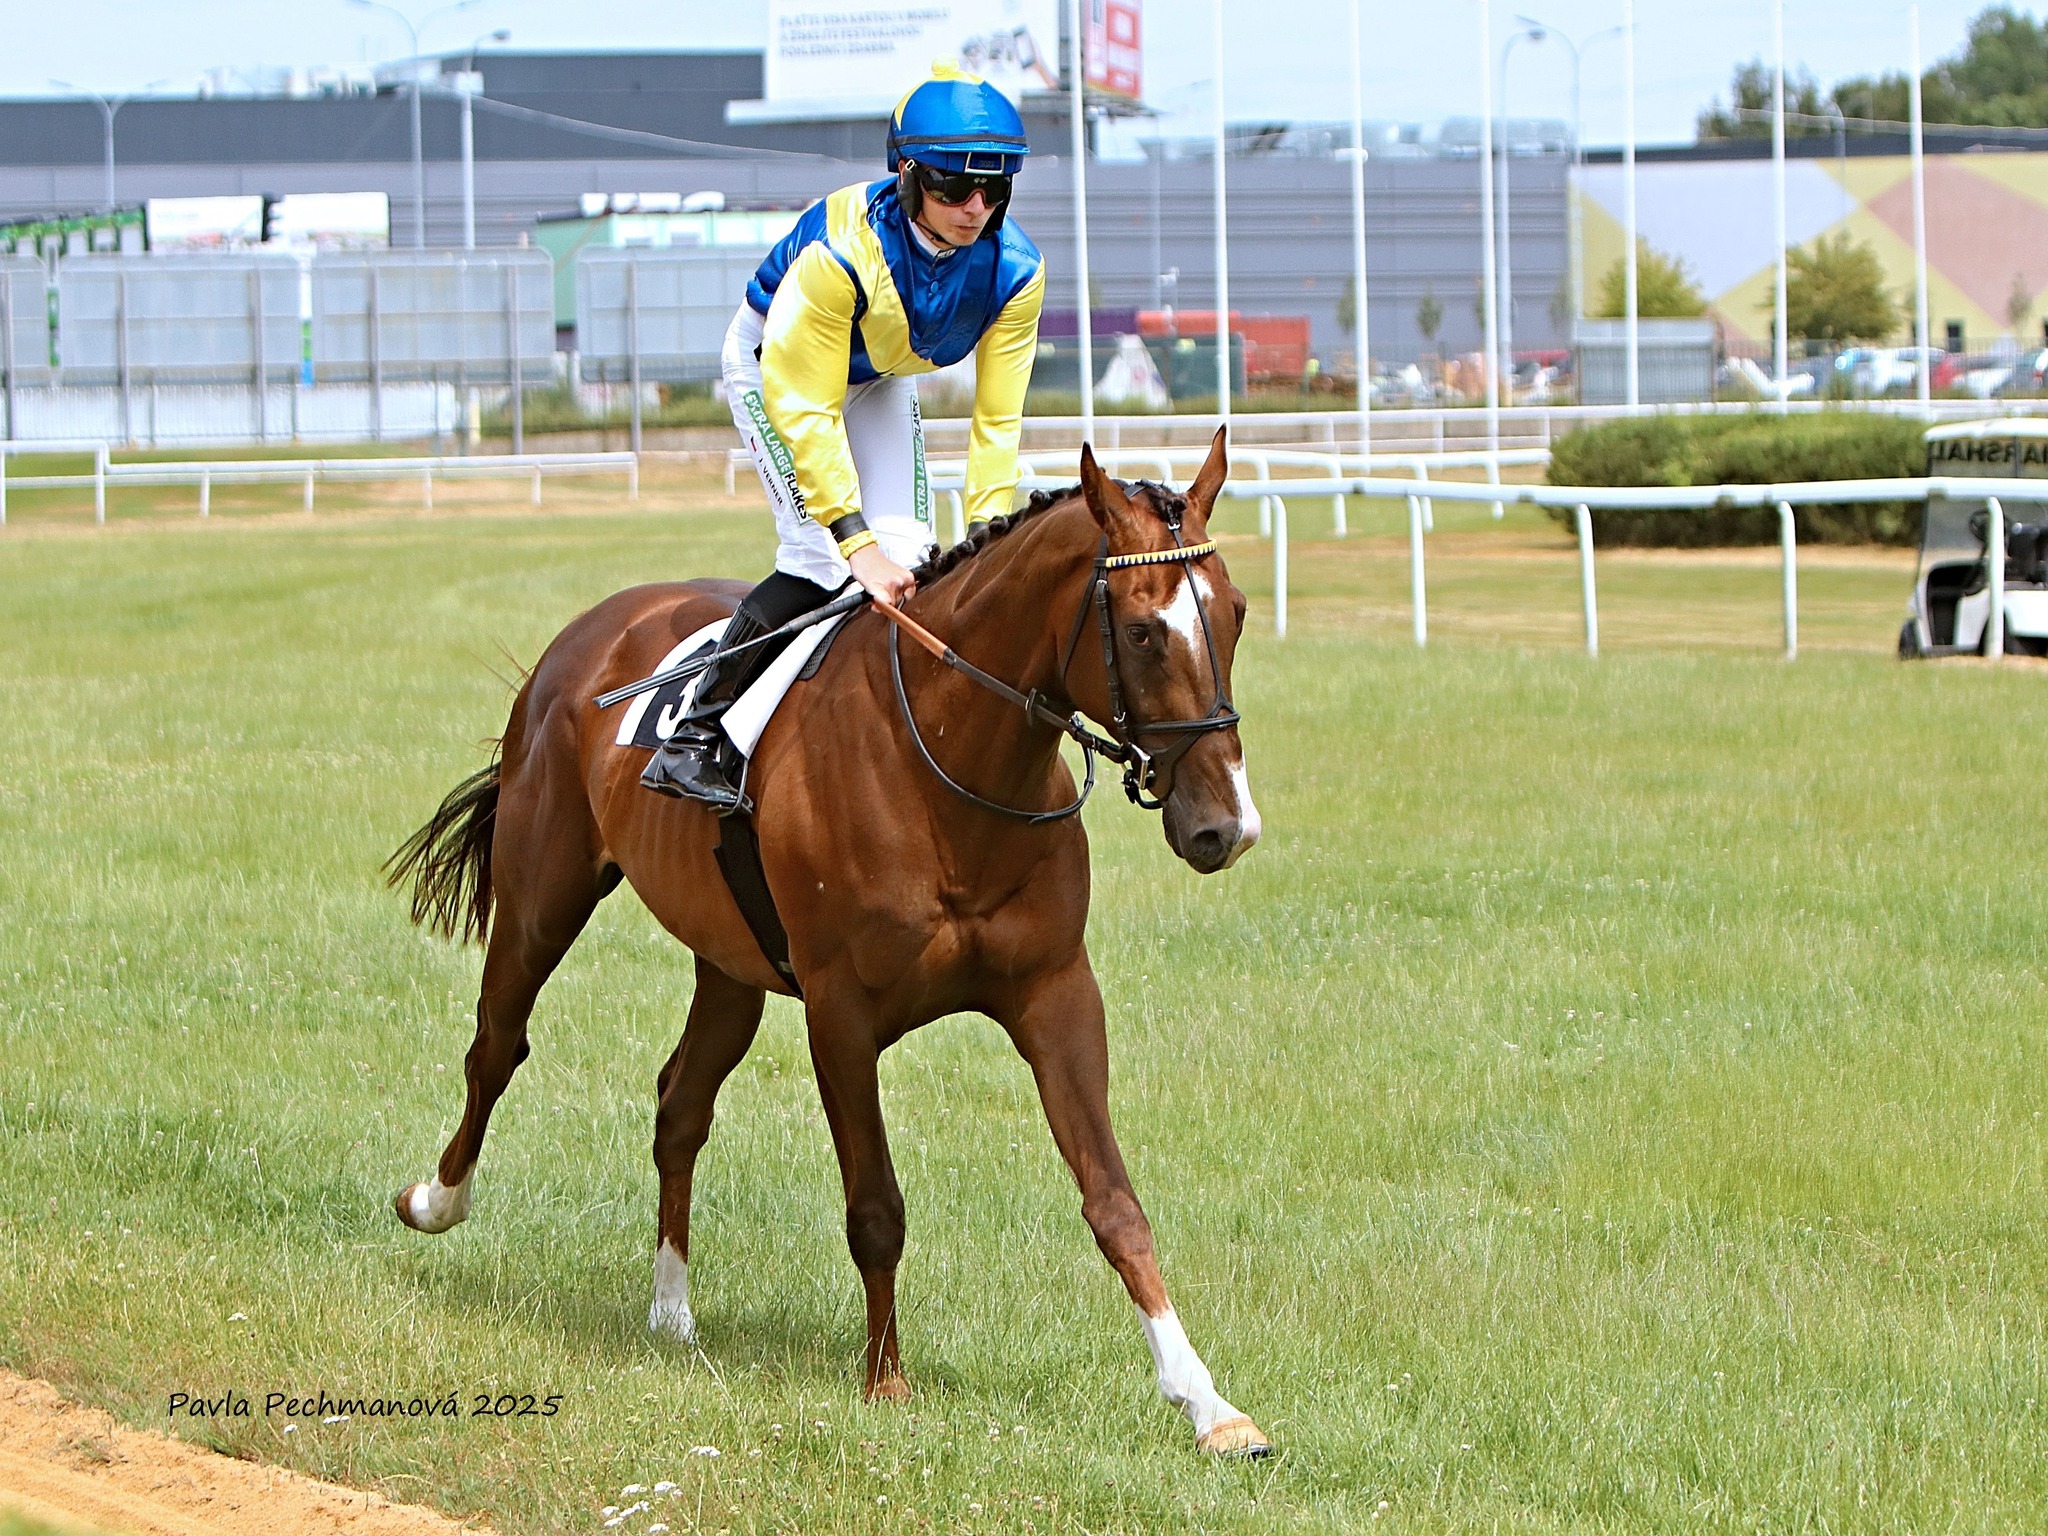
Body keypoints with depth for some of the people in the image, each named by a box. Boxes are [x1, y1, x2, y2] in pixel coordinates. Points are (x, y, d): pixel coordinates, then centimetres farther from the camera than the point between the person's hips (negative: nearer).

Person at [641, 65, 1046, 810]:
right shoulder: (841, 250, -40)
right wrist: (854, 538, -37)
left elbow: (997, 421, -17)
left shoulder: (1015, 270, -25)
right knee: (820, 556, -21)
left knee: (906, 558, -7)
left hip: (882, 381, 6)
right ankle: (695, 740, -17)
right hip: (775, 365, -6)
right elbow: (804, 408, -34)